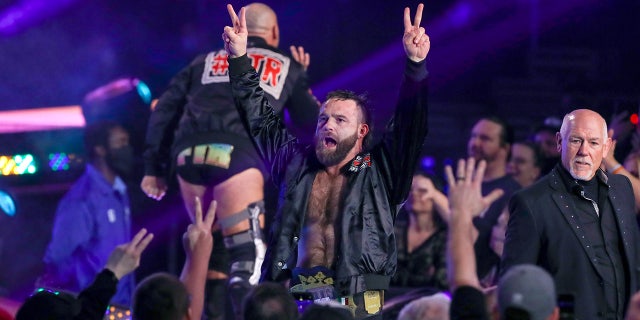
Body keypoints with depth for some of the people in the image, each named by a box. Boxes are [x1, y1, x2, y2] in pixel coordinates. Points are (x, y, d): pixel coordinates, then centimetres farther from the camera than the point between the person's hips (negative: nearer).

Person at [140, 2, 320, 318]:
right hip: (238, 153, -3)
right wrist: (299, 79, 46)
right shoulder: (287, 67, 25)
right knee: (246, 251, -10)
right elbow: (312, 123, 29)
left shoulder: (205, 62, 31)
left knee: (212, 244, 21)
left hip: (189, 152, 3)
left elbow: (164, 111, 22)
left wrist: (153, 168, 21)